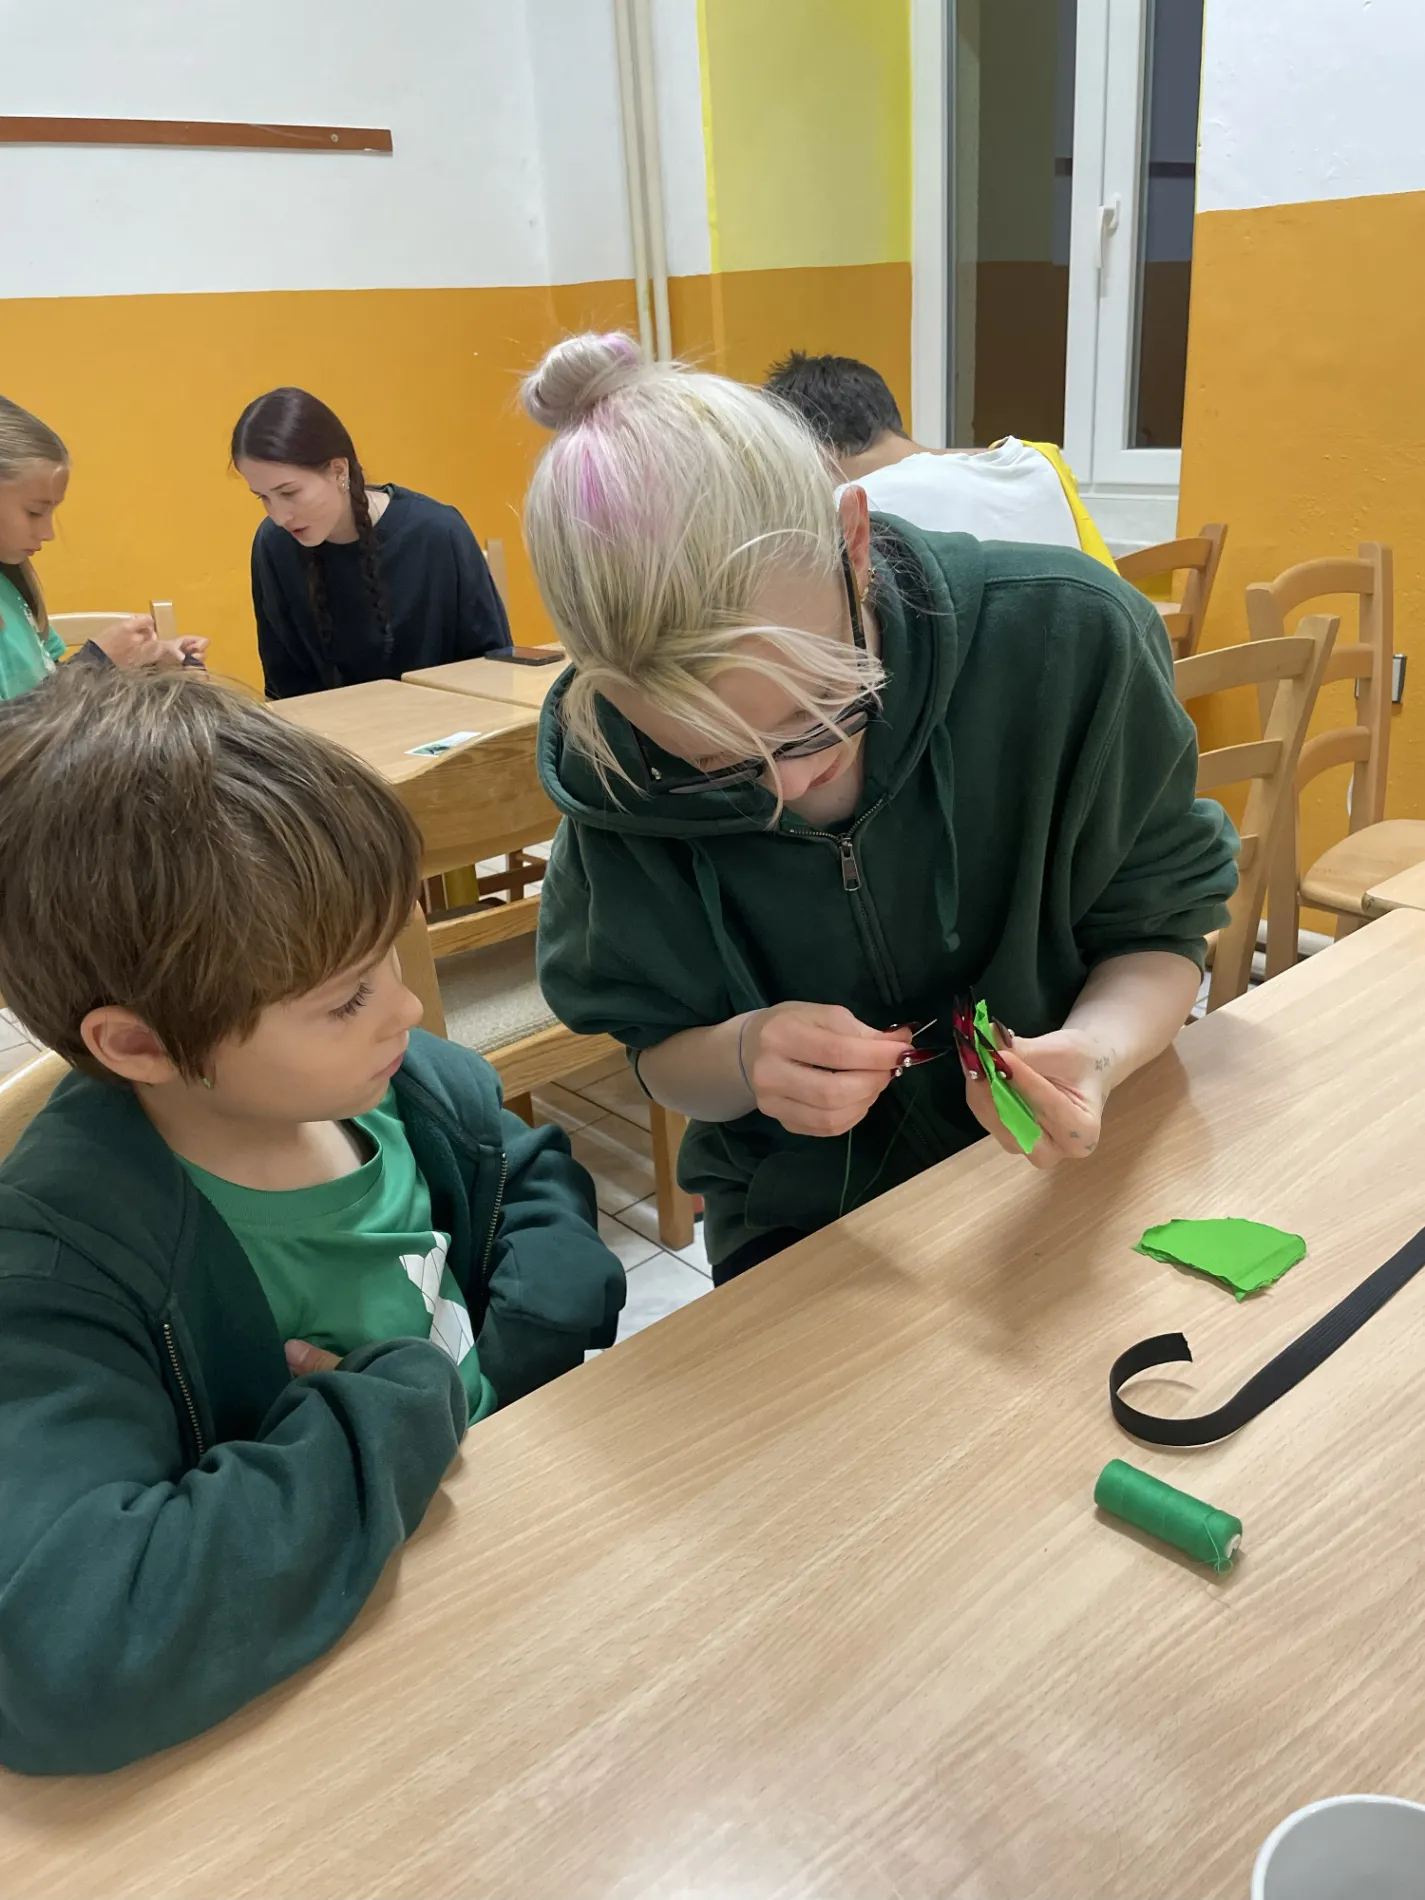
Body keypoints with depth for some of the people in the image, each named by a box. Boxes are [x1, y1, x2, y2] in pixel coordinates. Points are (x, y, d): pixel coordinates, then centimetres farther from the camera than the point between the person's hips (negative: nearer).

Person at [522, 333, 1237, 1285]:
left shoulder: (1065, 636, -19)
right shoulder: (611, 759, -16)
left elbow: (1157, 932, -6)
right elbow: (662, 1059, -4)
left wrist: (1098, 1050, -26)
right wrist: (742, 1059, -26)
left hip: (1066, 1177, 1)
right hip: (799, 1225, 0)